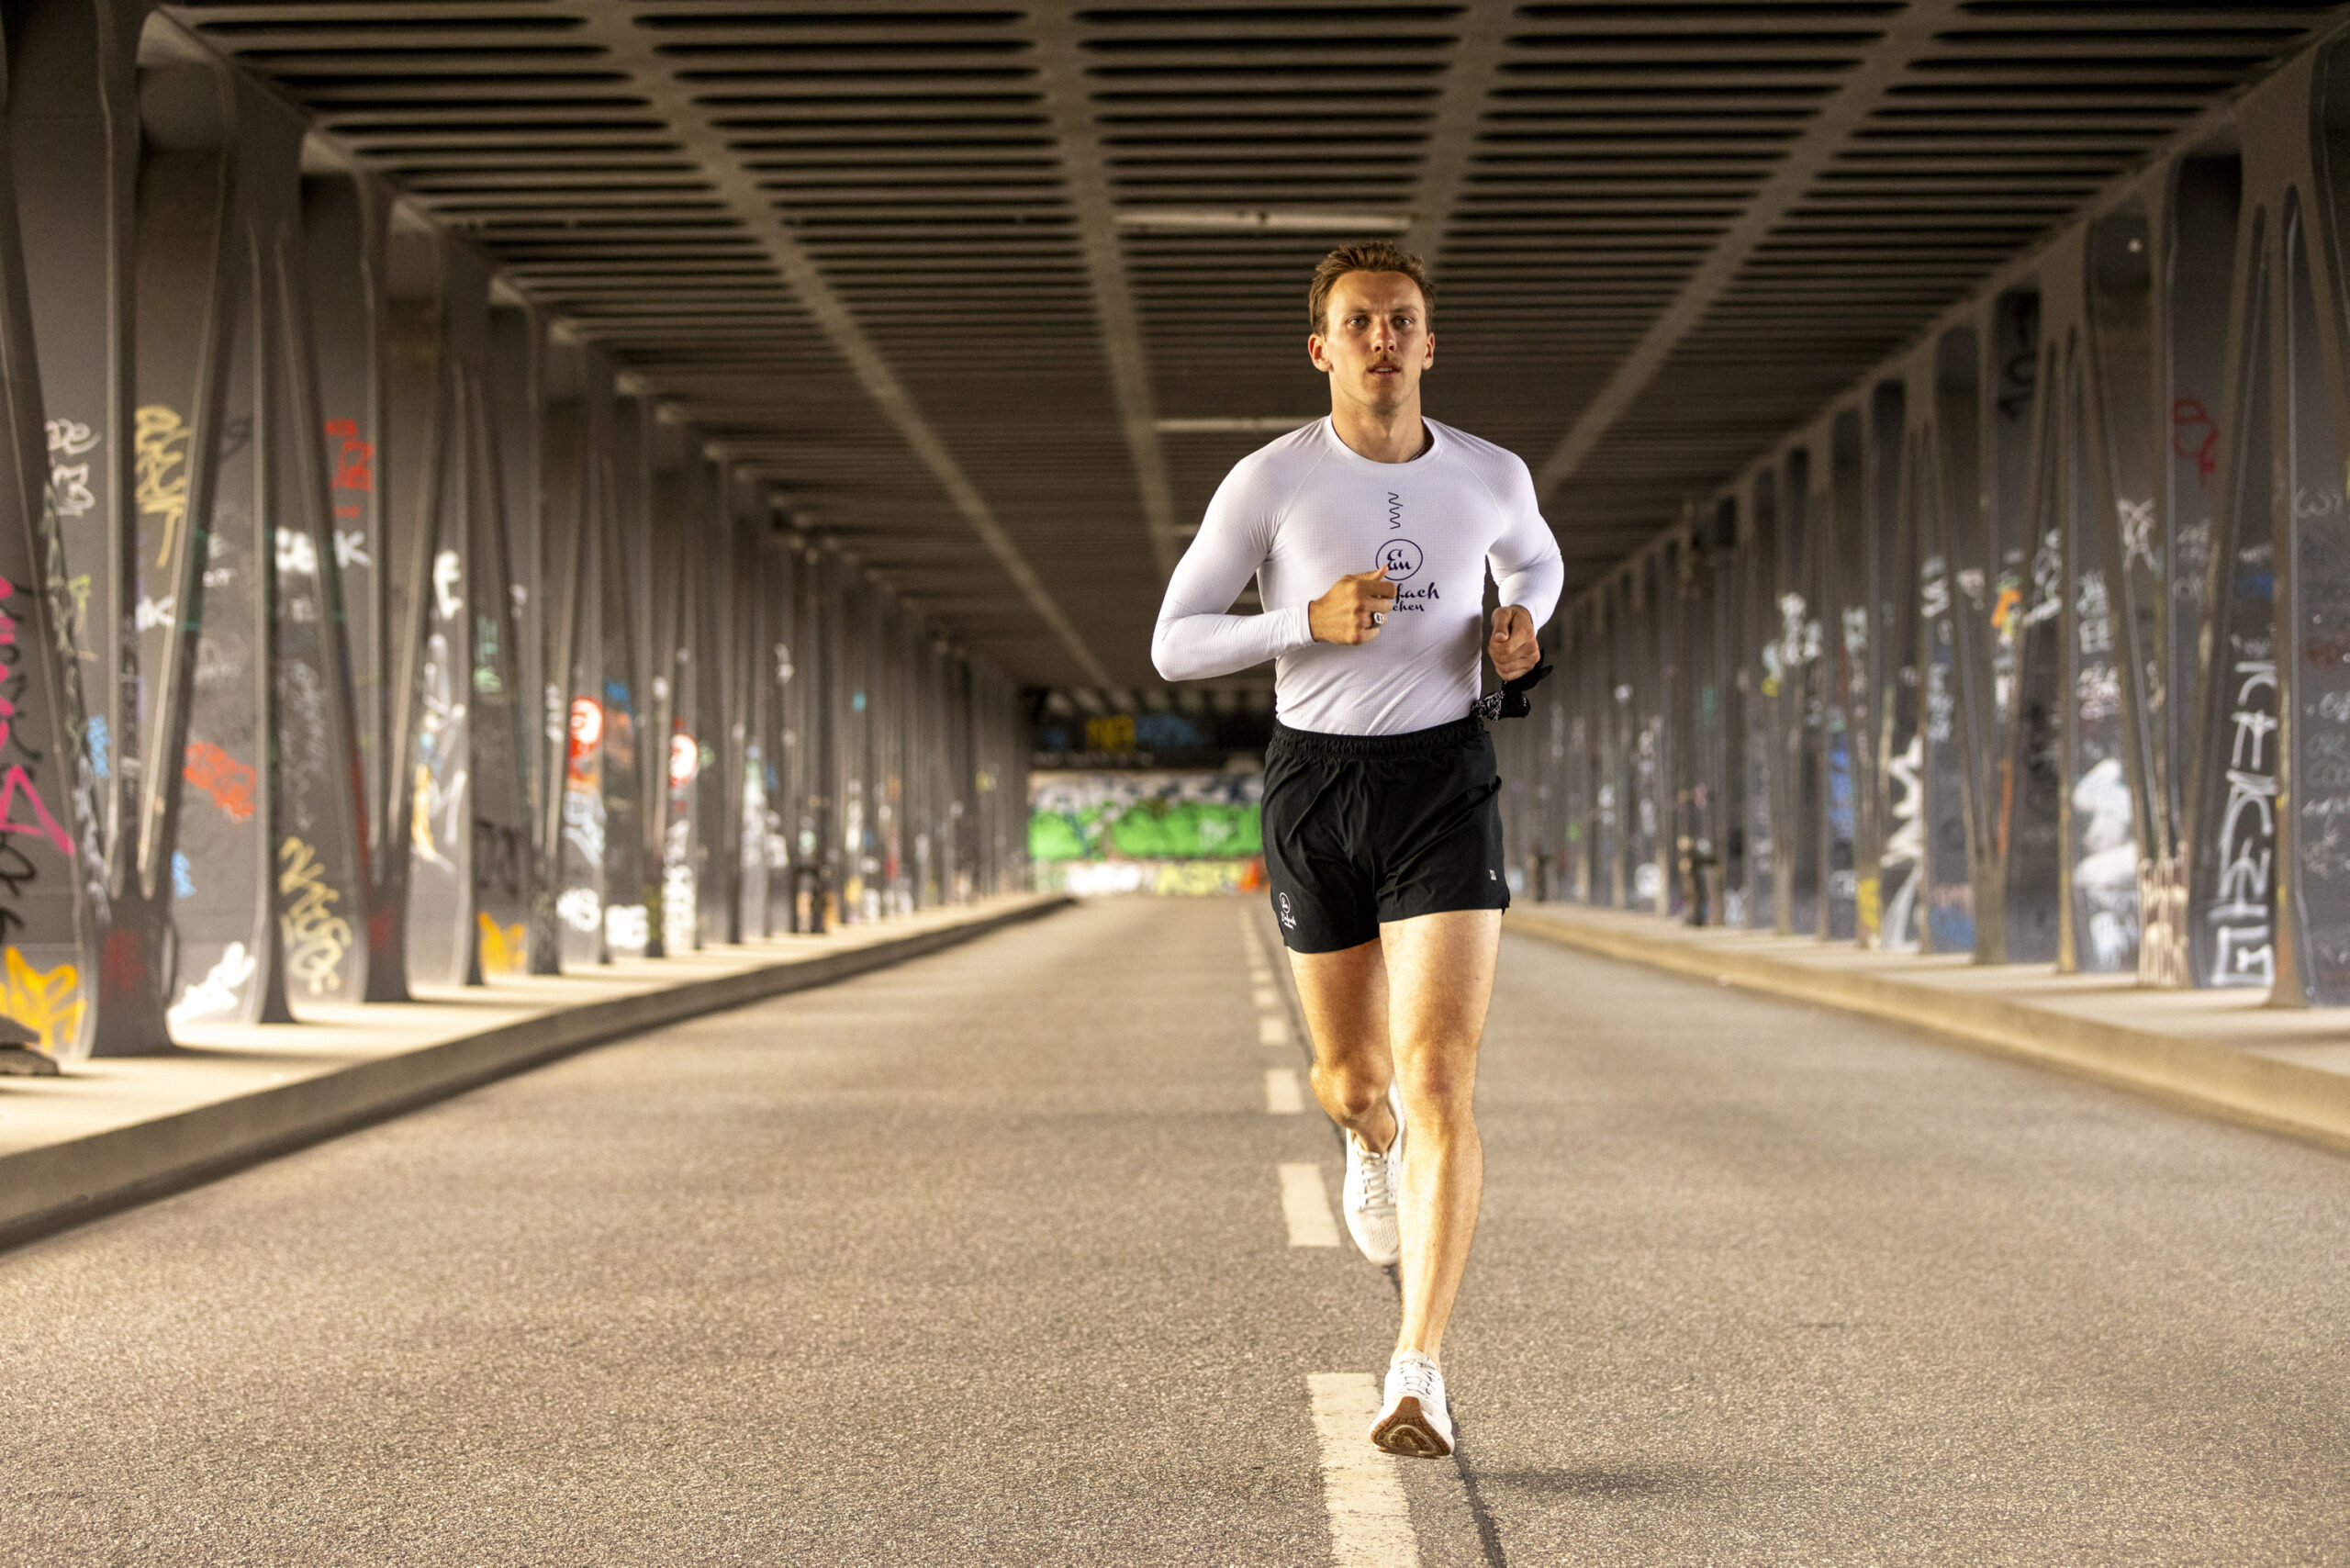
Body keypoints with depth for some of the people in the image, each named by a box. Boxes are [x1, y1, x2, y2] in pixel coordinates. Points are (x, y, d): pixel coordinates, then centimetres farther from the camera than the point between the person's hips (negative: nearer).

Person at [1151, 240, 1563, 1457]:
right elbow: (1174, 646, -3)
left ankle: (1418, 1372, -15)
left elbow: (1534, 559, 25)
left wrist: (1521, 625, 1)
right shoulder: (1268, 481, -6)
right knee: (1351, 1074, 15)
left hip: (1444, 777, 0)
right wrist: (1307, 620, -19)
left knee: (1439, 1078, -15)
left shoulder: (1490, 475, 1)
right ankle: (1370, 1138, 55)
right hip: (1315, 777, 0)